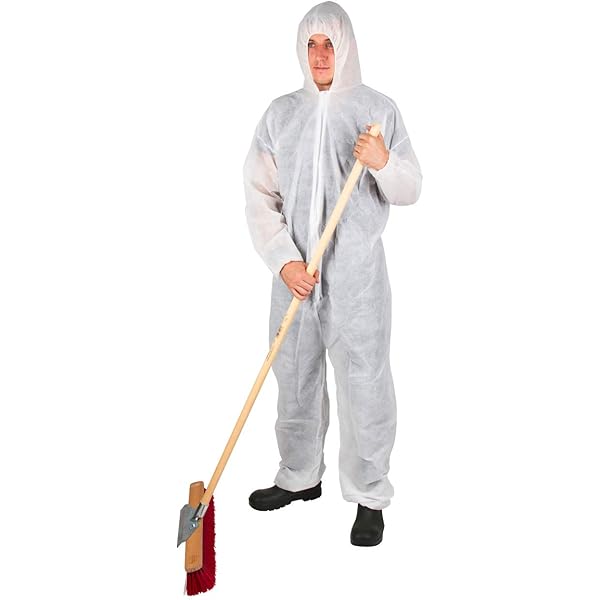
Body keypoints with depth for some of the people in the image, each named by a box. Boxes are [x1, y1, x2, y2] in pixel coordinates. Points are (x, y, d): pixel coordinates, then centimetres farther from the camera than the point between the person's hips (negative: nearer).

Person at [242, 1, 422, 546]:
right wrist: (284, 260, -10)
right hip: (294, 272, 3)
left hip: (357, 274, -3)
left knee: (365, 387, 1)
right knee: (295, 380, 14)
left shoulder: (378, 109, 1)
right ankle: (300, 477, 34)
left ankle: (369, 496, 18)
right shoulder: (281, 113, 6)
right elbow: (259, 197, 2)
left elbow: (409, 192, 2)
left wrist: (385, 163, -19)